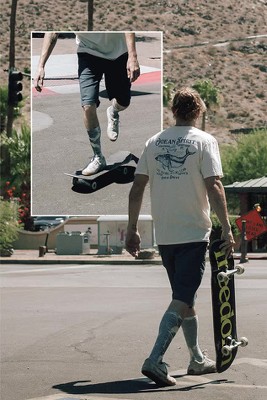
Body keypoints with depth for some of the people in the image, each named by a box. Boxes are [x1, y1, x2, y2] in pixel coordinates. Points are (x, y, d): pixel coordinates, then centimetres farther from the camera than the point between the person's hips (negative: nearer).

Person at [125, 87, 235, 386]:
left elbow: (137, 188, 6)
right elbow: (214, 187, -14)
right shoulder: (204, 141, -6)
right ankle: (155, 360, -20)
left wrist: (132, 229, 11)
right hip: (193, 233, -5)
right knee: (182, 299, -6)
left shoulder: (154, 142, 8)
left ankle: (197, 359, 28)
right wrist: (227, 229, -11)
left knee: (185, 297, 18)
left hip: (164, 236, 5)